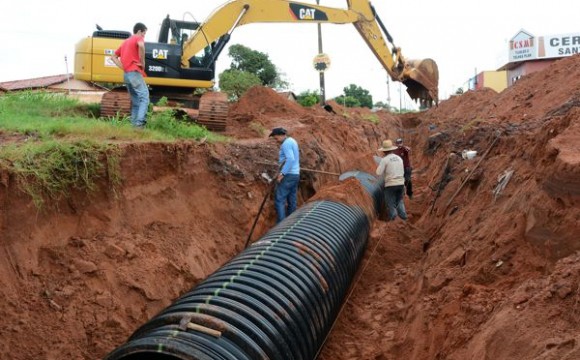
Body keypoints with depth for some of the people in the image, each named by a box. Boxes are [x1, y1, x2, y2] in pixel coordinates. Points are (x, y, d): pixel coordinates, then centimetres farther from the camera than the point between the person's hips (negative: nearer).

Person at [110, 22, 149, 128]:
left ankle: (134, 123, 8)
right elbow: (141, 45, -24)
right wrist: (142, 63, -14)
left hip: (126, 74, 9)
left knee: (135, 100, 12)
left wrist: (122, 67, 13)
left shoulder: (126, 42, 27)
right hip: (134, 72, -8)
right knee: (144, 96, -14)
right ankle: (140, 122, -28)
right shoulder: (138, 38, 3)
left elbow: (113, 57, 28)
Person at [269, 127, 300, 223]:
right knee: (292, 200, 10)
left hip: (288, 175, -10)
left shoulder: (286, 144, -15)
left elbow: (290, 159, -27)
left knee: (279, 199, -8)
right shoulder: (292, 141, 17)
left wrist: (282, 173, -27)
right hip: (295, 174, 10)